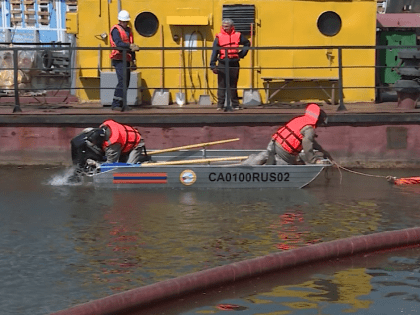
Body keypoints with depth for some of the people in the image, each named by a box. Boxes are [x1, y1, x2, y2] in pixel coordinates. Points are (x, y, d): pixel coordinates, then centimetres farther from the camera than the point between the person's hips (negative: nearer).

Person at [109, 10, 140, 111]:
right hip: (119, 59, -8)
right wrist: (130, 46, -34)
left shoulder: (128, 30, 21)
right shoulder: (116, 30, -6)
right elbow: (118, 43, -22)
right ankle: (115, 104, -15)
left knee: (126, 82, 7)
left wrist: (133, 59, 18)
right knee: (122, 81, -16)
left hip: (127, 59, 8)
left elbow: (131, 44, 24)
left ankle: (121, 104, 12)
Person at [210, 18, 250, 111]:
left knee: (233, 85, 8)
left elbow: (247, 44, 21)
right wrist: (213, 65, -10)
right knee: (221, 85, -2)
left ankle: (235, 104, 14)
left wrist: (242, 54, 10)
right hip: (222, 64, -1)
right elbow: (215, 51, -2)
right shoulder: (219, 37, 1)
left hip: (234, 64, 1)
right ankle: (220, 104, 2)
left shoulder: (237, 36, 6)